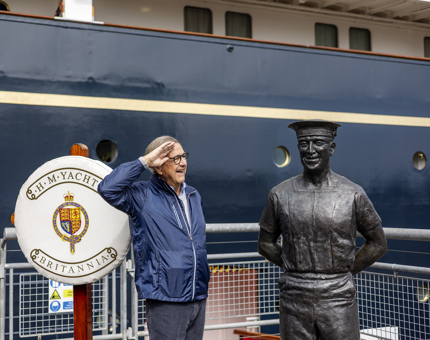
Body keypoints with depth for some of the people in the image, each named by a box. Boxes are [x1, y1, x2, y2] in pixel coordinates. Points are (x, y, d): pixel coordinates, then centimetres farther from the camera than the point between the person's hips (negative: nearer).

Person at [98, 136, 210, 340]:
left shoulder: (194, 196, 14)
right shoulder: (143, 195, -7)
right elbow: (108, 189, -25)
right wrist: (145, 161, -20)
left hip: (198, 297, 7)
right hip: (166, 299, -7)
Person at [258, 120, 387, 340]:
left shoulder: (353, 194, -3)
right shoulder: (280, 194, 0)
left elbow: (378, 244, 7)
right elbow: (265, 243, 11)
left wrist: (345, 272, 2)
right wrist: (297, 271, 4)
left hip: (338, 299, -1)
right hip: (294, 299, 1)